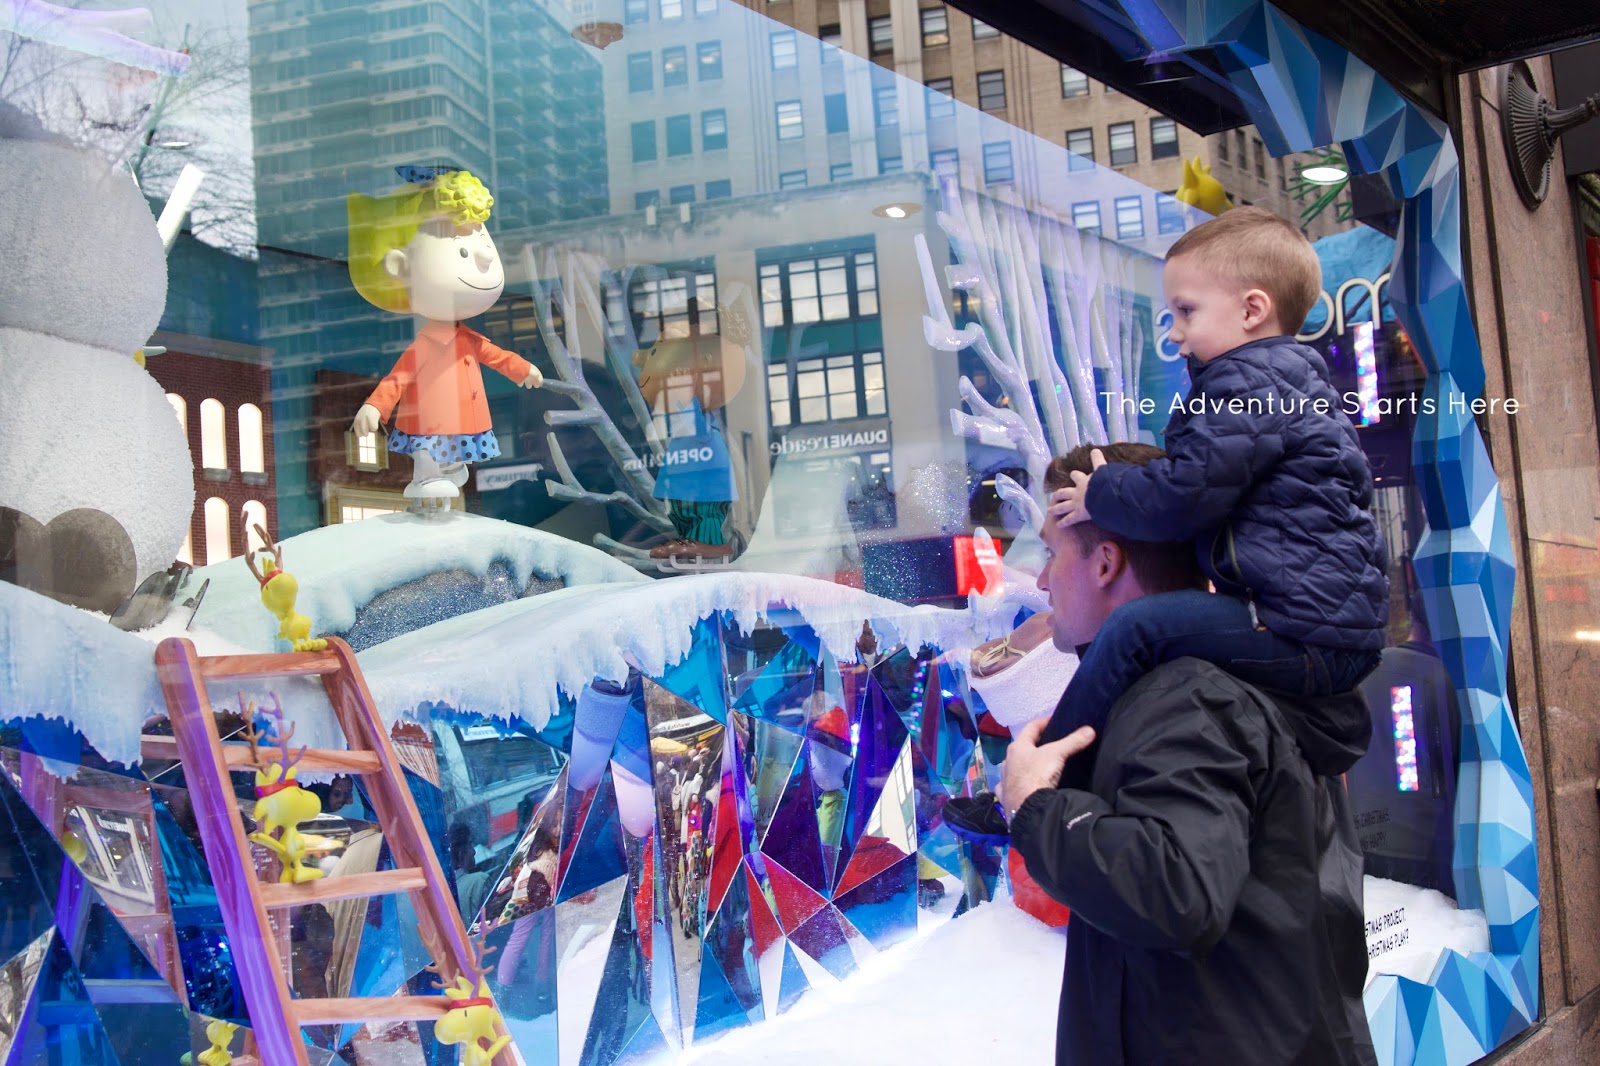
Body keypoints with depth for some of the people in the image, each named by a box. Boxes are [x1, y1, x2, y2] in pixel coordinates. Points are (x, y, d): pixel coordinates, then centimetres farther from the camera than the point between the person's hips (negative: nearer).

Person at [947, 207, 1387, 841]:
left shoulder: (1248, 384, -12)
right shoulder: (1287, 377, 22)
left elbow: (1181, 497, -19)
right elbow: (1199, 488, 24)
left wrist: (1098, 494, -3)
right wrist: (1114, 489, 13)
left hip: (1309, 638, -12)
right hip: (1337, 629, 12)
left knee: (1140, 627, -19)